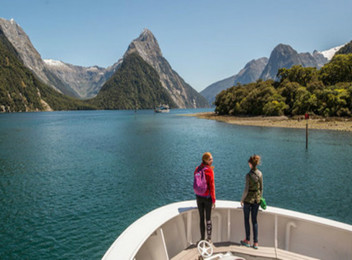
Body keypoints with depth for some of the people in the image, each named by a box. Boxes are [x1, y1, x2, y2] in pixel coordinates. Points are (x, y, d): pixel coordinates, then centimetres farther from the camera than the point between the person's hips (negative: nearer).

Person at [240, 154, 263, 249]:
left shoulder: (248, 175, -20)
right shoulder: (260, 173, -2)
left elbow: (246, 190, -18)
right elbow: (261, 188, 6)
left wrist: (242, 199, -4)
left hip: (248, 199, -5)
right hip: (257, 199, 5)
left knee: (246, 219, 12)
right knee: (254, 220, 12)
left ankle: (248, 240, 21)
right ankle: (255, 243, 13)